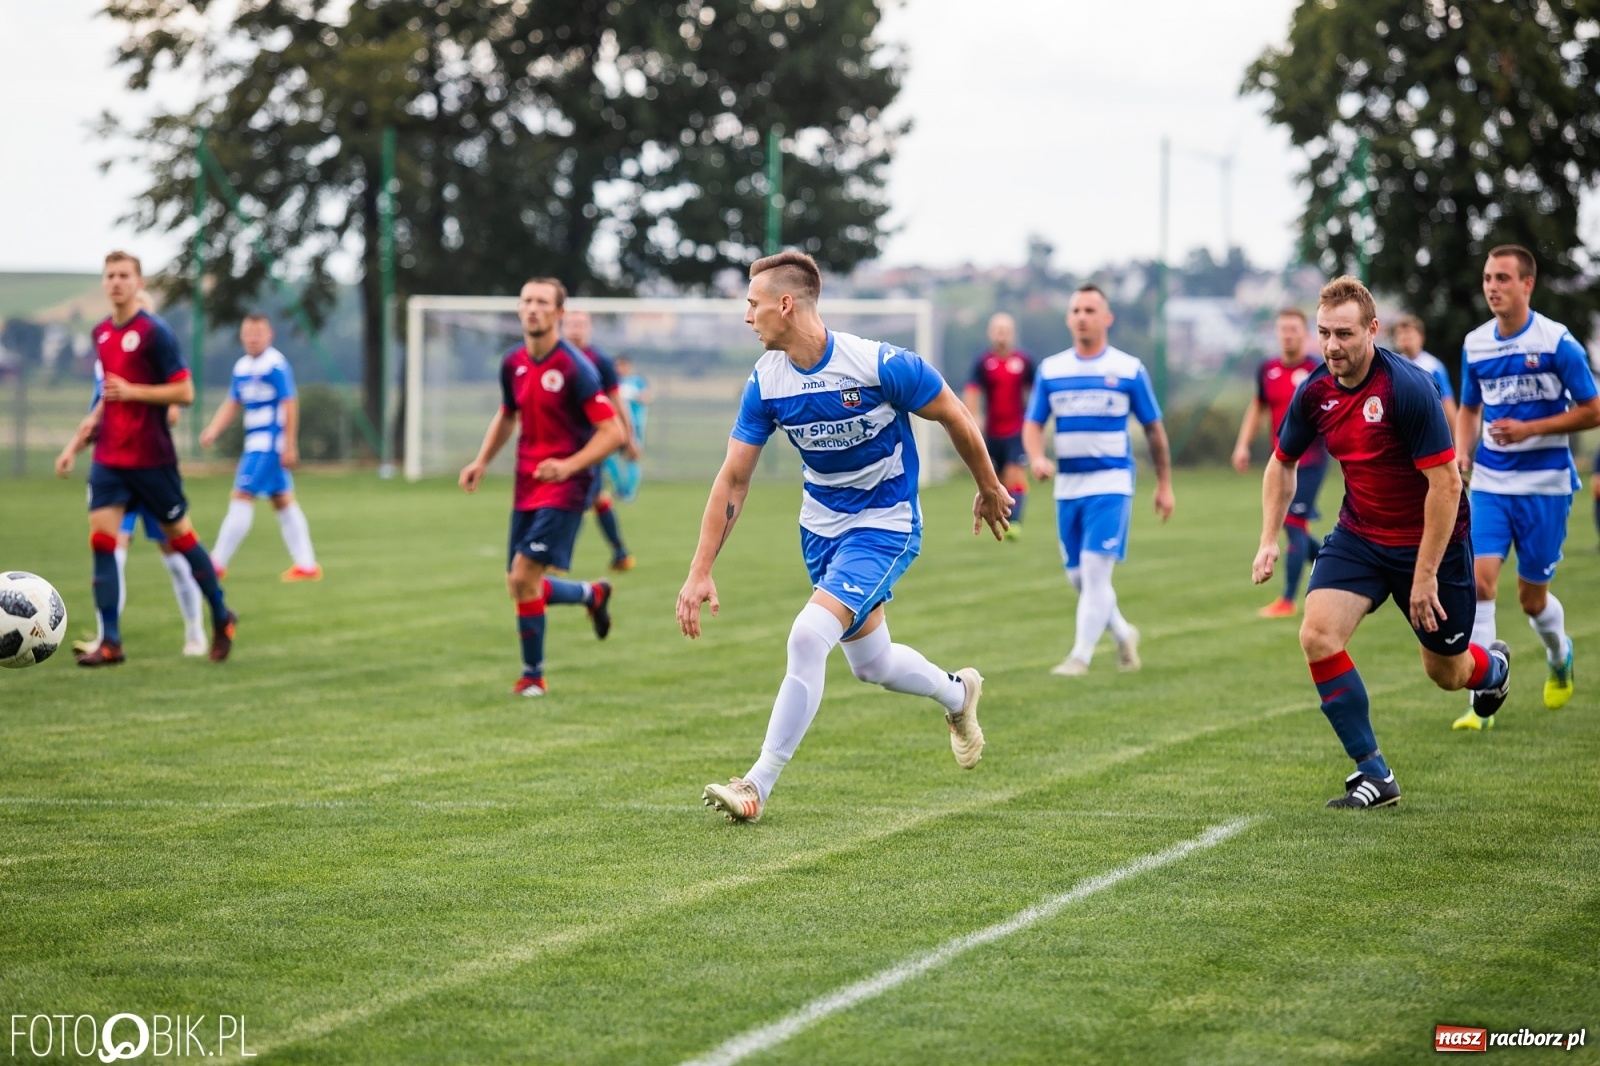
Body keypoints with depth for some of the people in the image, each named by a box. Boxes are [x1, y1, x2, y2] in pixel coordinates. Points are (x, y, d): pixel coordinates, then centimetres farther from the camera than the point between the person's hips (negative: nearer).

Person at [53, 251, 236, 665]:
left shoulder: (155, 332, -11)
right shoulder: (101, 334, 11)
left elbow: (184, 392, -13)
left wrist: (131, 391, -21)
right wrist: (78, 442, 20)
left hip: (151, 457, -6)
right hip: (109, 457, 6)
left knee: (178, 535, 5)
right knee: (101, 539, -7)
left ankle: (222, 618, 25)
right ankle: (110, 642, -6)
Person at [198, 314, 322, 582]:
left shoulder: (276, 364, -13)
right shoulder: (242, 367, 12)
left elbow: (290, 406, -14)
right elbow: (231, 405, 16)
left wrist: (289, 446, -15)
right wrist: (212, 431, 0)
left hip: (270, 442, -9)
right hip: (255, 443, 9)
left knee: (242, 496, -9)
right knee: (282, 501, 10)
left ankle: (218, 562, -7)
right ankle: (306, 564, 15)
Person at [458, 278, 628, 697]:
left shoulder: (574, 368, -15)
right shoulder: (513, 364, 5)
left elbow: (613, 432, -16)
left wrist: (569, 465, -27)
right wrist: (482, 461, 11)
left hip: (564, 489, -7)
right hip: (526, 488, 7)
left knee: (524, 577, -14)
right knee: (519, 587, 7)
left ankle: (533, 675, 3)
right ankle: (592, 594, 34)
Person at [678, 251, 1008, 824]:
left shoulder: (881, 365, -24)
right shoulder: (765, 383, -9)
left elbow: (956, 419, -9)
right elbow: (733, 478, -4)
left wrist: (989, 490, 5)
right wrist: (700, 573, -7)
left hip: (884, 525, -6)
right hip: (820, 524, 6)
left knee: (808, 635, -22)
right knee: (870, 663, 17)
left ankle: (759, 784, -15)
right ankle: (957, 693, 49)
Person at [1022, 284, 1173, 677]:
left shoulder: (1129, 370, -1)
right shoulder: (1051, 369, 7)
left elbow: (1154, 429, 6)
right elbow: (1033, 423, 7)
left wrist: (1164, 485, 7)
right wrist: (1037, 458, -15)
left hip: (1110, 483, -4)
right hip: (1067, 485, 4)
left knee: (1095, 570, -14)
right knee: (1078, 576, 9)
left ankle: (1080, 656, -11)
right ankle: (1123, 634, 31)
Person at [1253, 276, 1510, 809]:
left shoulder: (1409, 388, -26)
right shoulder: (1314, 391, -8)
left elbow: (1445, 482, -24)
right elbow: (1282, 464, 11)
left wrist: (1425, 575, -24)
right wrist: (1269, 540, 1)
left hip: (1431, 541, -4)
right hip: (1359, 535, 5)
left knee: (1446, 673, 10)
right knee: (1318, 635, -19)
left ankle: (1491, 665, 51)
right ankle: (1374, 774, -10)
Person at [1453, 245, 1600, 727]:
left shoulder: (1557, 342, -11)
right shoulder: (1474, 345, 4)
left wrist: (1528, 429, -17)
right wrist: (1461, 450, -1)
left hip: (1544, 485, -3)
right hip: (1490, 483, 3)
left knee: (1531, 596, 5)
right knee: (1479, 578, -14)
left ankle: (1559, 656, 40)